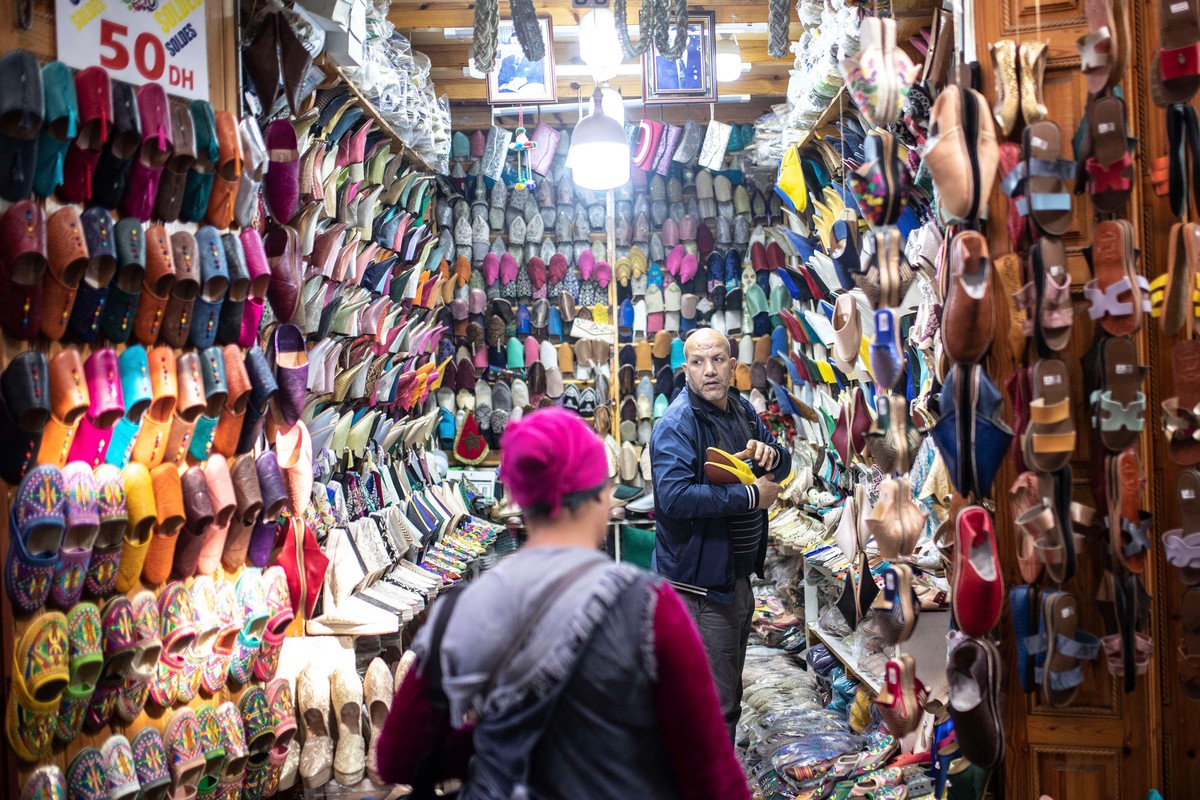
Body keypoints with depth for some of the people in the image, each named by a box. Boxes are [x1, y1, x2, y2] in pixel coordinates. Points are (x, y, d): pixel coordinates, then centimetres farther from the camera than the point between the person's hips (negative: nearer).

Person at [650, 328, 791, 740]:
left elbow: (783, 466, 19)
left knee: (728, 687, 23)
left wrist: (770, 453, -6)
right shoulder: (676, 424, -18)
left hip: (738, 573, 9)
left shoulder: (743, 409, 9)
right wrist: (751, 496, -26)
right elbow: (675, 496, -31)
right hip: (699, 578, -9)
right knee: (716, 702, -5)